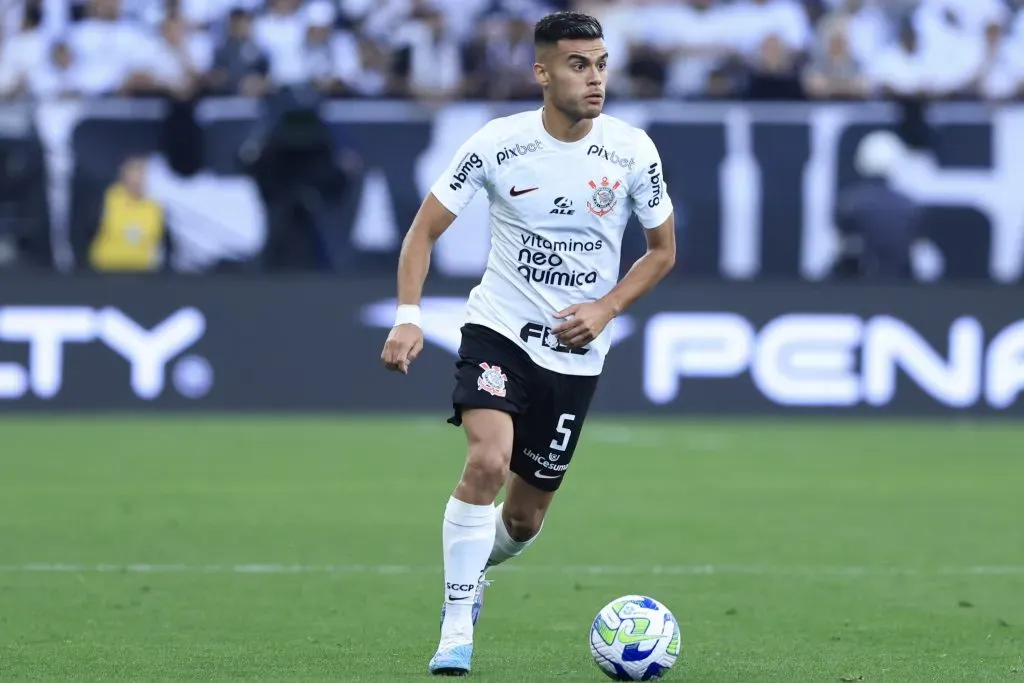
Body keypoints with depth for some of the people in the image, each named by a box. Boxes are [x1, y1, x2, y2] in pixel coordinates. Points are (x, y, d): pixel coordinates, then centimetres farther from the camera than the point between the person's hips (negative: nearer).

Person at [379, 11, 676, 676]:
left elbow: (663, 251, 5)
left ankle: (475, 567, 45)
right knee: (488, 460, -28)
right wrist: (408, 315, -20)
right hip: (499, 329, -2)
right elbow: (425, 229, -5)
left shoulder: (632, 150, -7)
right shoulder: (499, 143, -12)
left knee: (524, 517, 9)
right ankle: (457, 627, -17)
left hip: (576, 353, 2)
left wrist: (606, 308, -11)